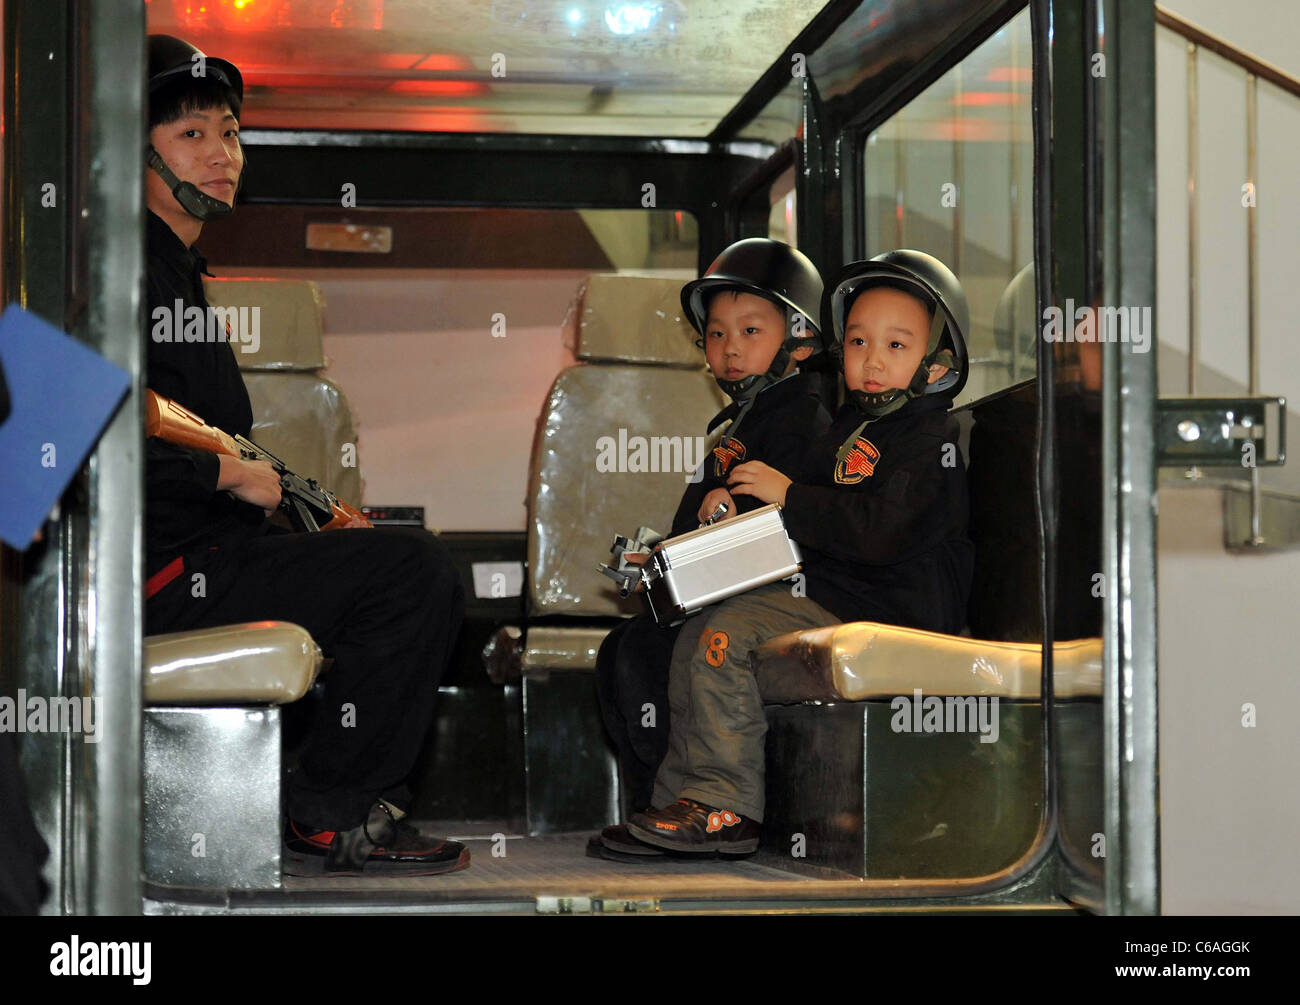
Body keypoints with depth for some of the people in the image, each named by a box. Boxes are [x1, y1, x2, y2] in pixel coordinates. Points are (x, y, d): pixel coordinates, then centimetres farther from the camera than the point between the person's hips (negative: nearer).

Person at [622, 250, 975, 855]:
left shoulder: (930, 441, -13)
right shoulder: (852, 424, 18)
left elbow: (882, 529, -27)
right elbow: (821, 511, 31)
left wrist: (789, 495, -18)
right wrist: (733, 499, 13)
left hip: (886, 611, -10)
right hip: (826, 589, 10)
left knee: (727, 635, -22)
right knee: (693, 638, 6)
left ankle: (727, 805, -18)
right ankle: (683, 795, 9)